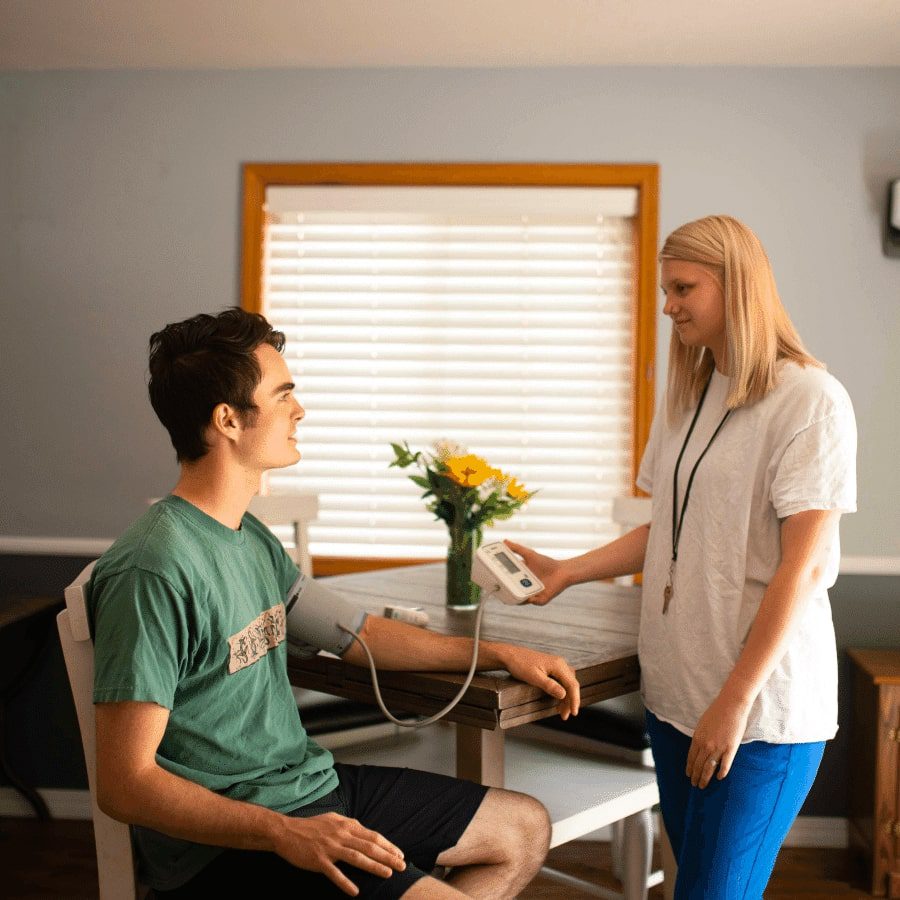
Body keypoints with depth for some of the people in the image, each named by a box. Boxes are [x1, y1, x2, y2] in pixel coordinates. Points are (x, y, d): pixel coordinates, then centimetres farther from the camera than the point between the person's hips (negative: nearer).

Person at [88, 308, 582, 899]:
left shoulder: (251, 539, 9)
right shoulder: (155, 573, -21)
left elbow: (358, 633, 20)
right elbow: (125, 785, -23)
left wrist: (500, 655, 18)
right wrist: (287, 834, -32)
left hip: (310, 786, 9)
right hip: (228, 840, -9)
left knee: (526, 828, 14)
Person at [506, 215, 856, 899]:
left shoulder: (810, 399, -11)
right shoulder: (686, 401, 13)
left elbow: (807, 565, -15)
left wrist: (736, 700, -16)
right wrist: (566, 572, 6)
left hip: (762, 705, -6)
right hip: (674, 689, 7)